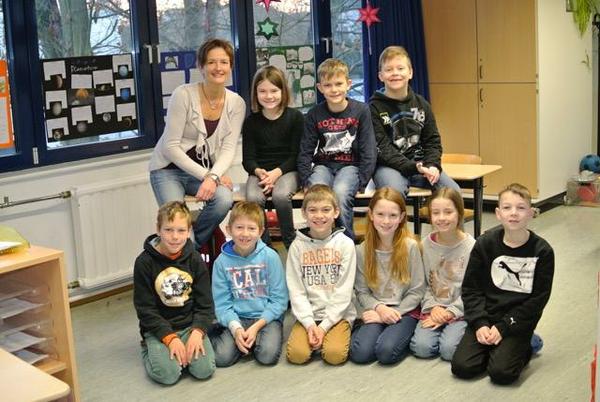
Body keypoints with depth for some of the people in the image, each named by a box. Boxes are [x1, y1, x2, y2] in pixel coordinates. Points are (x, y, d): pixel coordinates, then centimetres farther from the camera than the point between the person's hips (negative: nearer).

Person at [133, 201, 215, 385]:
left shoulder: (195, 260, -1)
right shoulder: (144, 262, -9)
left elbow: (205, 304, 1)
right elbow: (145, 309, -8)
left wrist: (197, 332, -17)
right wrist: (170, 338, -18)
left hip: (190, 324, 2)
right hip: (159, 327, -2)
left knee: (205, 369, -20)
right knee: (167, 374, -24)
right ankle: (149, 349, 7)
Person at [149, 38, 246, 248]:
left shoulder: (236, 103, -2)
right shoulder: (183, 94, -15)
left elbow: (228, 149, -7)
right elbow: (170, 147, -15)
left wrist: (213, 177, -27)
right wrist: (204, 175, -20)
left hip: (206, 171, 3)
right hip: (169, 168, -3)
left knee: (224, 199, -29)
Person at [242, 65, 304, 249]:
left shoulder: (295, 117, 1)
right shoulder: (251, 121, 6)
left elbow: (296, 154, -2)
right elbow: (248, 158, 5)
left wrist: (276, 172, -17)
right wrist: (259, 172, -18)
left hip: (287, 170, -2)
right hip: (259, 171, 2)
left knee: (281, 196, -33)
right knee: (253, 198, -30)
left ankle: (290, 241, -10)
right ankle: (263, 244, -11)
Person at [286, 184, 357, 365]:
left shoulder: (345, 244, -3)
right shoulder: (297, 246, 1)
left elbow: (344, 290, -6)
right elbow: (296, 290, -2)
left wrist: (324, 325, -13)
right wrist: (310, 324, -13)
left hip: (337, 314, -1)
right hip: (307, 315, 1)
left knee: (335, 354, -25)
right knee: (296, 354, -21)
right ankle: (313, 334, 9)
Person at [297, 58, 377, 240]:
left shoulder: (361, 111, -2)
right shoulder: (314, 115, 3)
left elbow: (368, 150, -3)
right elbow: (305, 151, 6)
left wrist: (362, 181, -12)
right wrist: (306, 180, -6)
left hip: (350, 165, -2)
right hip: (323, 165, 2)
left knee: (341, 192, -33)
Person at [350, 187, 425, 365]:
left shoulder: (410, 246, -8)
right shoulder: (361, 250, -1)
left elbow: (417, 291, -4)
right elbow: (362, 292, 3)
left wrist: (394, 314, -12)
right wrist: (379, 308, -15)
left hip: (404, 311, -2)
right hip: (375, 310, 2)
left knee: (386, 352, -28)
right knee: (360, 353, -23)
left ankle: (402, 334, 3)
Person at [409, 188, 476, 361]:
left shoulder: (471, 246, -10)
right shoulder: (426, 244, 0)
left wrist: (449, 313, -13)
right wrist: (433, 307, -11)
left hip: (460, 310, -2)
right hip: (433, 309, 3)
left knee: (449, 350, -23)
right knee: (422, 347, -19)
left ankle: (455, 331, 8)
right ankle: (442, 329, 10)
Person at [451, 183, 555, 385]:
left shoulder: (542, 251, -8)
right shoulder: (485, 244, -4)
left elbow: (538, 298, -7)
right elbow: (470, 288, 0)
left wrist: (503, 328, -12)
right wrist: (480, 324, -14)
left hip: (518, 321, -2)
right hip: (485, 316, 2)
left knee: (501, 372, -22)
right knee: (462, 367, -14)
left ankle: (524, 347, 9)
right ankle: (492, 346, 14)